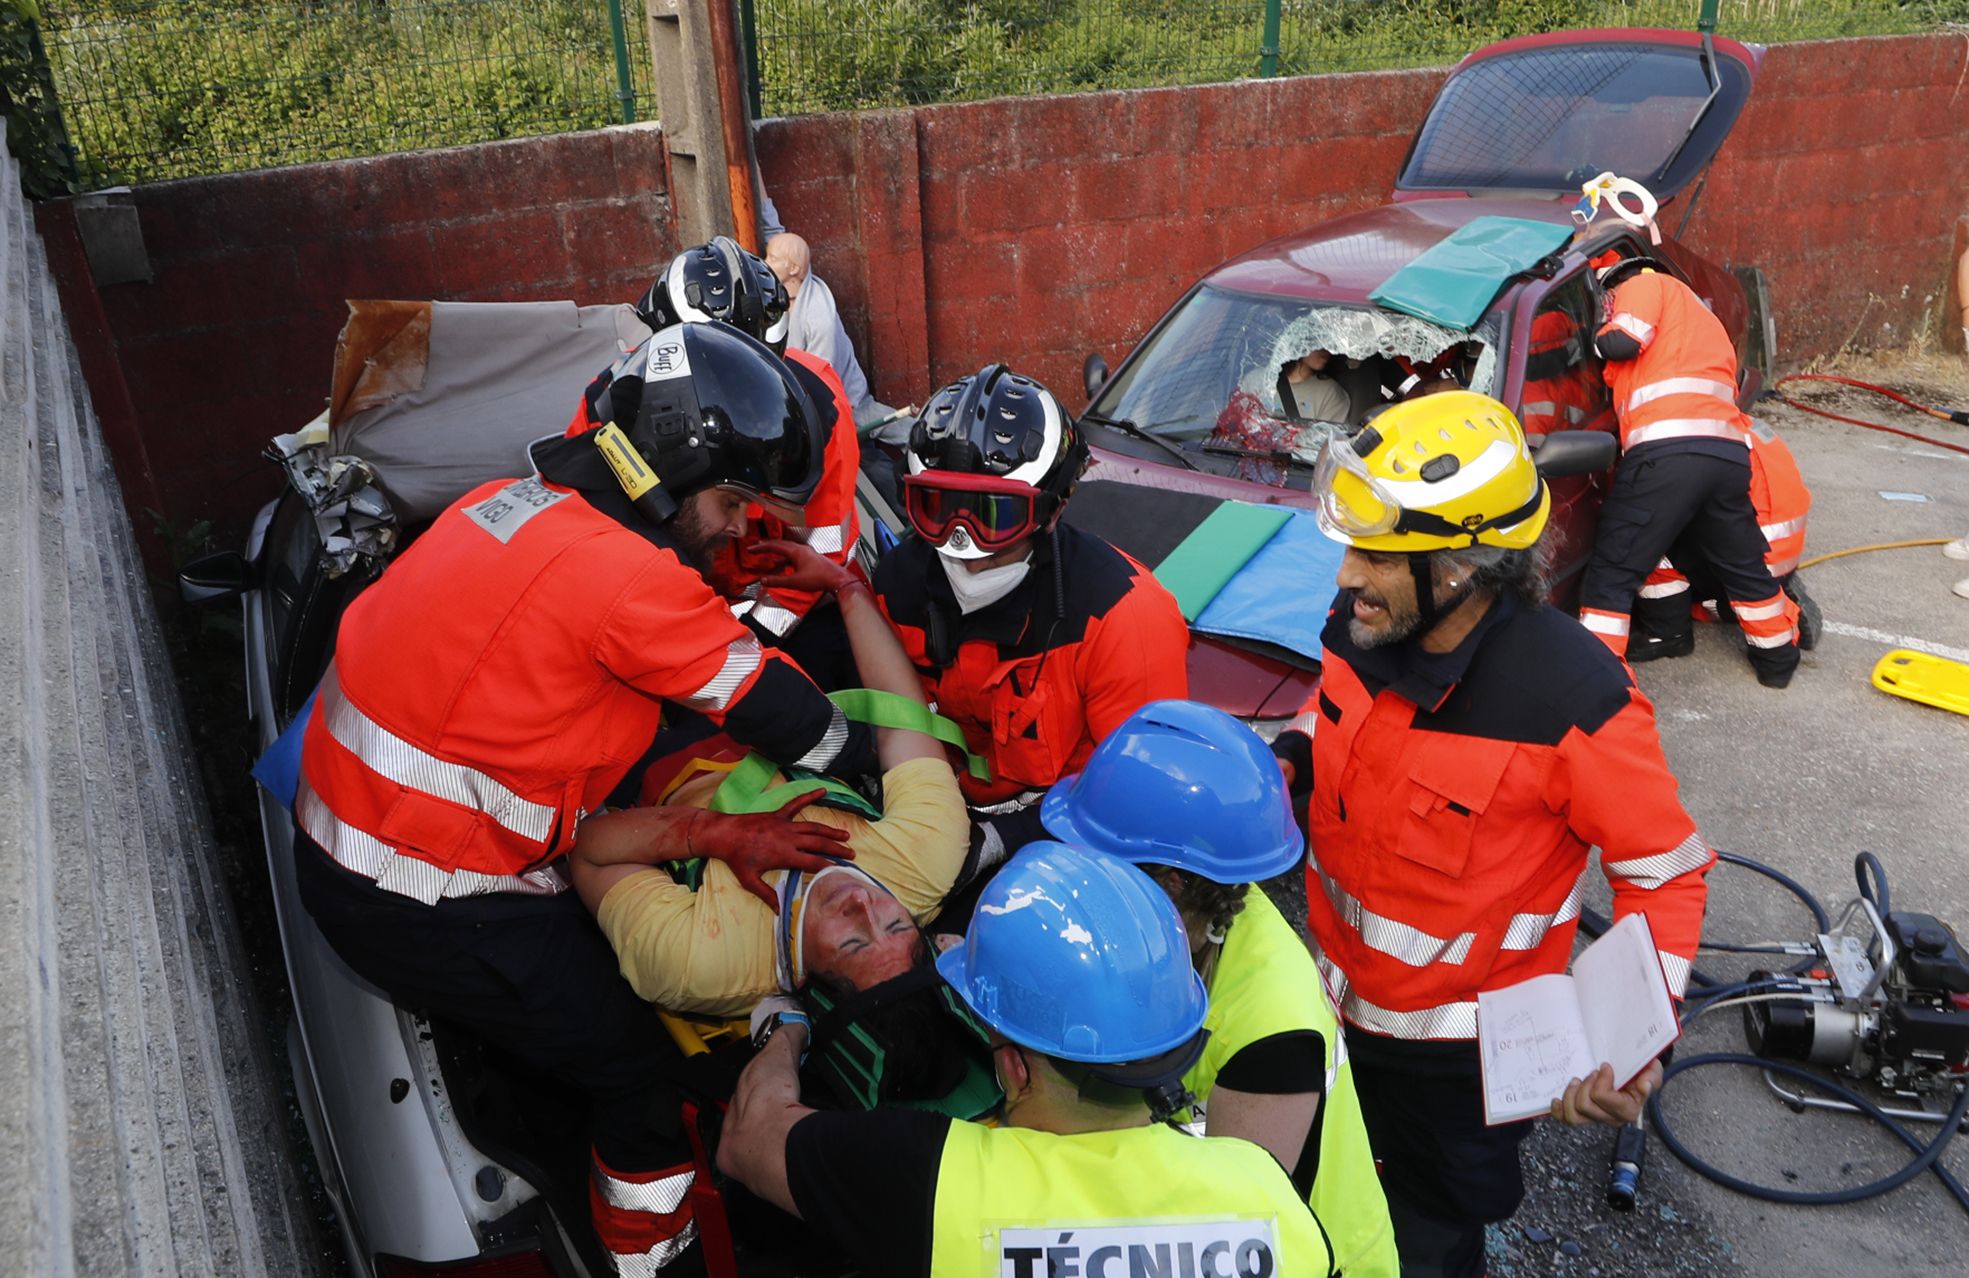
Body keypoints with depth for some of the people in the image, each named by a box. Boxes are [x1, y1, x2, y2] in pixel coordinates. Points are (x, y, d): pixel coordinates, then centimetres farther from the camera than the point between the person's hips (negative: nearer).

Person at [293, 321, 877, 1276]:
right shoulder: (628, 575, -22)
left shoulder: (518, 500, 6)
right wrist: (874, 758, 5)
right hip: (429, 902, -9)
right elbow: (776, 712, -13)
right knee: (639, 1065, 4)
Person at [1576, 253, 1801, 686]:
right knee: (1743, 565, 25)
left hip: (1666, 451, -8)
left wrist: (1601, 337, 17)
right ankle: (1779, 659, 40)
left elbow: (1622, 342, -3)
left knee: (1611, 572, -4)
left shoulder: (1644, 284, 14)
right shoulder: (1702, 316, 37)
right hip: (1730, 453, 8)